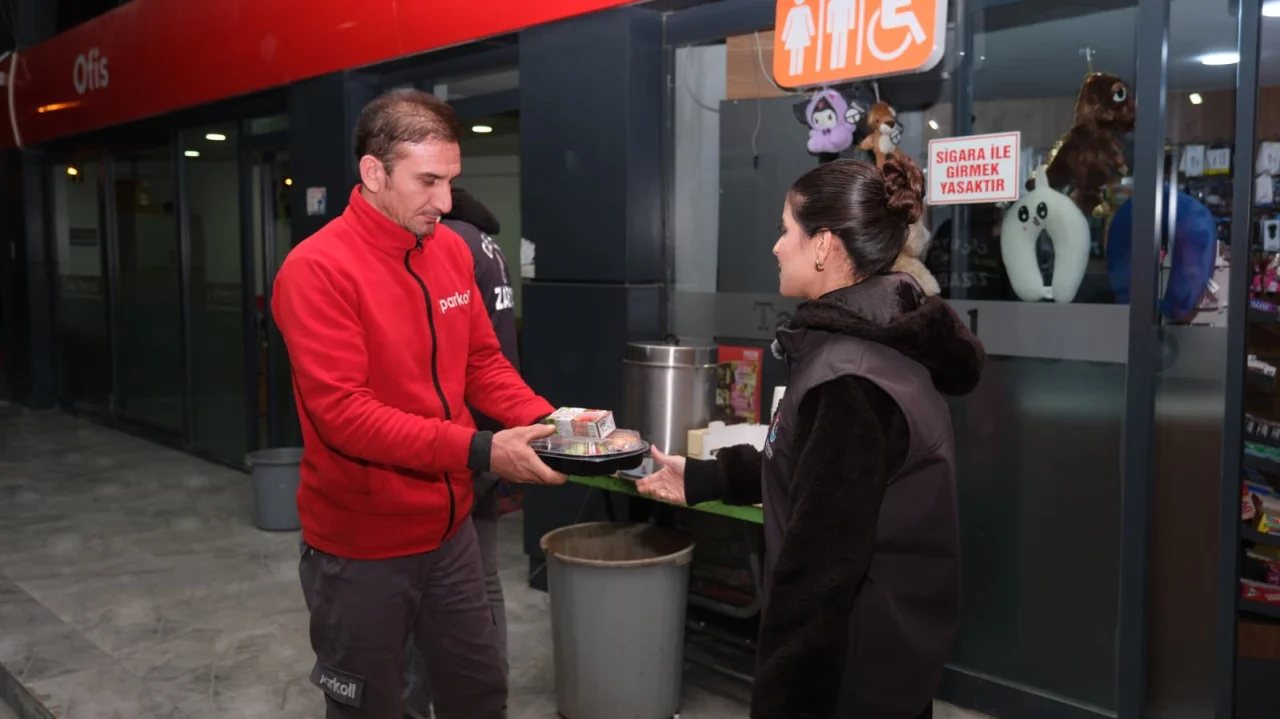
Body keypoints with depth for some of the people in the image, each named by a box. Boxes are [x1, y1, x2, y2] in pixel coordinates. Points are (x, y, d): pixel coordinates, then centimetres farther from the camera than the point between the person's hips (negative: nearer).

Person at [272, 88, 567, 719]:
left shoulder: (451, 249, 1)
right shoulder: (318, 269, -20)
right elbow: (343, 412, -25)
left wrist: (544, 421, -9)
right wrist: (478, 451, -29)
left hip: (448, 530, 6)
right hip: (361, 548, -6)